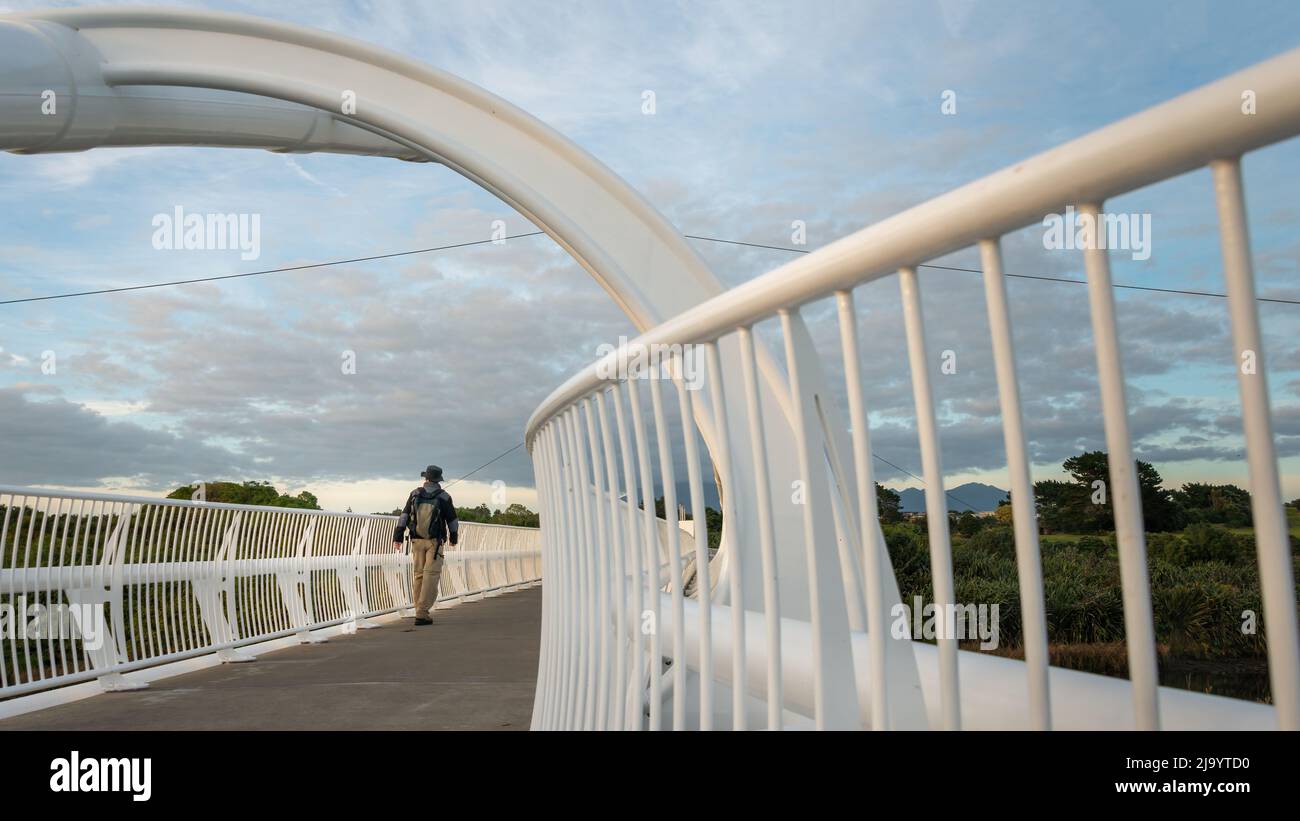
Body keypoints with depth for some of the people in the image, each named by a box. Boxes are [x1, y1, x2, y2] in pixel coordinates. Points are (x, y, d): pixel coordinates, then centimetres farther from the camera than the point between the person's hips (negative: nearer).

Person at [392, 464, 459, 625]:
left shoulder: (415, 494, 2)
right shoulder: (444, 497, -4)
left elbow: (404, 516, -2)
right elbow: (452, 520, 3)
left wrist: (397, 537, 0)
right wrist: (453, 537, 19)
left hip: (417, 541, 3)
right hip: (435, 541, -3)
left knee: (419, 575, 12)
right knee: (431, 575, -6)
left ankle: (420, 611, 18)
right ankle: (422, 613, -15)